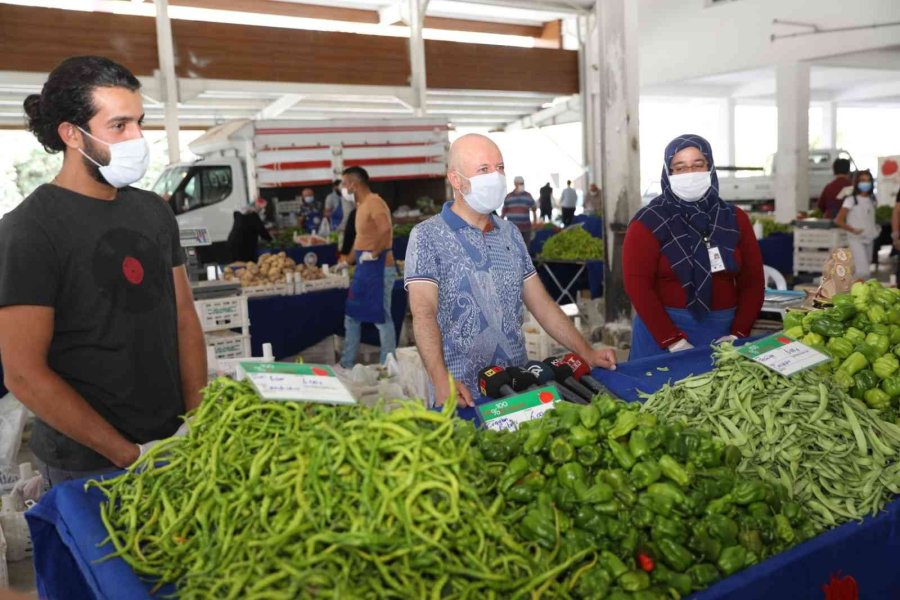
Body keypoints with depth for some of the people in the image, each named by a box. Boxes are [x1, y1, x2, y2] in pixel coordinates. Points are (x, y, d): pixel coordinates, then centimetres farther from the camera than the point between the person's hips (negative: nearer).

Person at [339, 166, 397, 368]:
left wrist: (374, 254, -24)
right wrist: (349, 261, 27)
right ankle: (347, 363, 25)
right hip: (363, 268, 10)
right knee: (352, 315, 15)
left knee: (382, 318, -3)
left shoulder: (374, 202, -16)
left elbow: (386, 231, -32)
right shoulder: (361, 205, 15)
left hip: (378, 268, -10)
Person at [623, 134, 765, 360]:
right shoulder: (648, 223, -5)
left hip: (722, 330, 3)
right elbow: (637, 286, -12)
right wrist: (674, 341, -17)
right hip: (662, 331, -3)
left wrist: (737, 334, -6)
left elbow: (752, 281, 6)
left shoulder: (735, 219, 7)